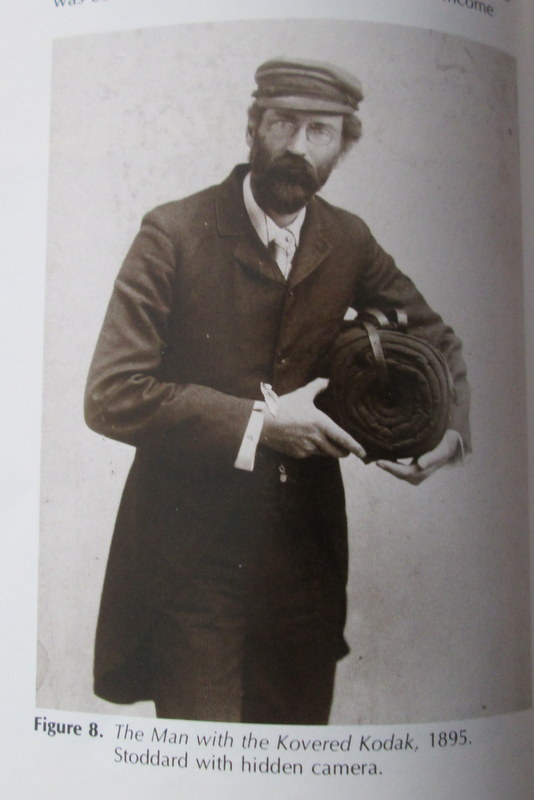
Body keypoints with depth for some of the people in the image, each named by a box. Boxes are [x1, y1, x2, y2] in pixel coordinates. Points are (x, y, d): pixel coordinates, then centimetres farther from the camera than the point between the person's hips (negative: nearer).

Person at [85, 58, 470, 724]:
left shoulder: (348, 241, 1)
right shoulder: (175, 234, -12)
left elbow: (434, 337, 16)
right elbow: (110, 395, -18)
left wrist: (449, 428, -4)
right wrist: (259, 423, -19)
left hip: (305, 545, 4)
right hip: (193, 557, -4)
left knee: (303, 724, 20)